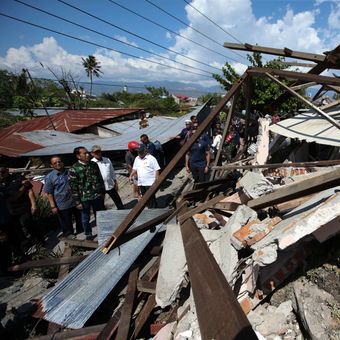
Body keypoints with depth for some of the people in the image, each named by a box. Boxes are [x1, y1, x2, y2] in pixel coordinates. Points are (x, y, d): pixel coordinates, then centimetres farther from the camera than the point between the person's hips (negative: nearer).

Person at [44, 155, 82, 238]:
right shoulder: (49, 177, -6)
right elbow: (49, 193, -6)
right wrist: (53, 206, -11)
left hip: (76, 201, 3)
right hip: (62, 205, -3)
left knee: (80, 219, 20)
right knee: (66, 224, 10)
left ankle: (80, 231, 42)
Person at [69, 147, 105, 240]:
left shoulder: (94, 164, 0)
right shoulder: (73, 169, -13)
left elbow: (100, 179, 9)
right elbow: (73, 187, -11)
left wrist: (103, 192, 11)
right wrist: (77, 202, -10)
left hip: (97, 196, 4)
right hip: (84, 198, -3)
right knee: (85, 218, 14)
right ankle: (88, 234, 35)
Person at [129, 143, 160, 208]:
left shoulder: (151, 158, -8)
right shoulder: (137, 159, 12)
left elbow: (156, 170, -9)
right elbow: (135, 169, 19)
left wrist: (157, 180, -14)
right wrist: (131, 175, 3)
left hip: (150, 183, -7)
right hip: (141, 183, 7)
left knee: (151, 198, -4)